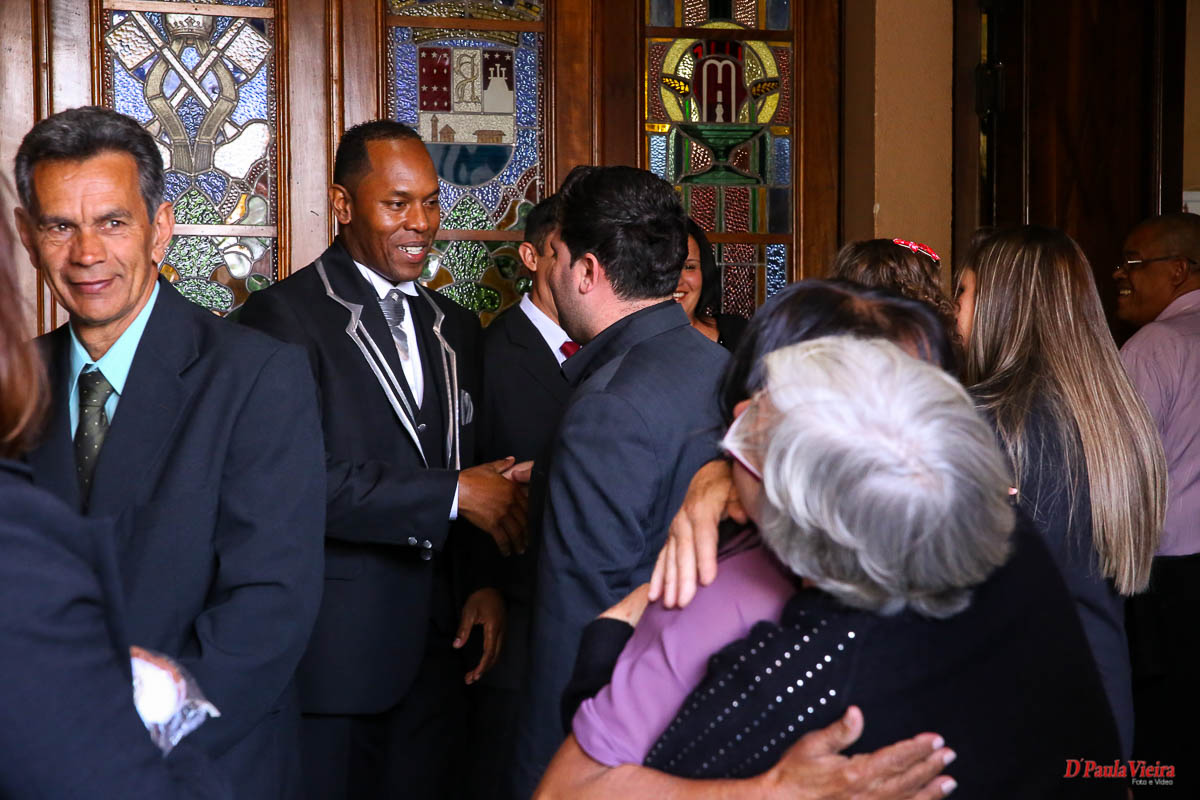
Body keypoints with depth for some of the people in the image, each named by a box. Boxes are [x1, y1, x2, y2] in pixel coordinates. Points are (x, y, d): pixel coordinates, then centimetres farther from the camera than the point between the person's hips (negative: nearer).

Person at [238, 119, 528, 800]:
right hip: (333, 650, -6)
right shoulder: (284, 315, -8)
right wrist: (452, 493, -15)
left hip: (436, 645, 6)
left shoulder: (457, 327, 16)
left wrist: (483, 583, 3)